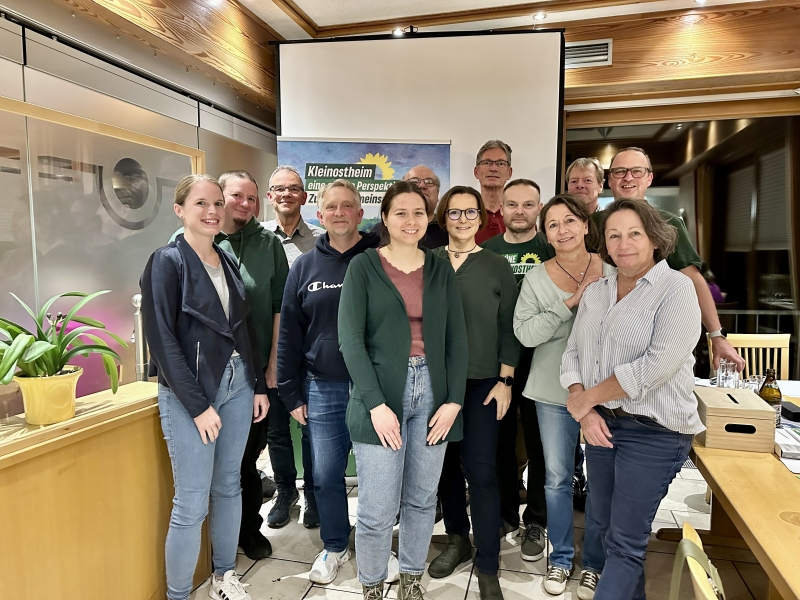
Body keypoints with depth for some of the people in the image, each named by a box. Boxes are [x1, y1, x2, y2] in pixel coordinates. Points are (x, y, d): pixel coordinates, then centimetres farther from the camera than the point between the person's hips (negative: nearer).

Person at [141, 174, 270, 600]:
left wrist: (259, 384, 11)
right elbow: (162, 340, -14)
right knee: (191, 503, 0)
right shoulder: (166, 262, -9)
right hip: (190, 393, -6)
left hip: (236, 385, 6)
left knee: (228, 486, 16)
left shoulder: (228, 261, 10)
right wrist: (197, 405, -16)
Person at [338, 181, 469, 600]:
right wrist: (375, 403, -15)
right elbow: (350, 340, -8)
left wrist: (454, 400, -4)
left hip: (432, 395, 4)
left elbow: (456, 340, 6)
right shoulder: (363, 267, -1)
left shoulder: (441, 271, 9)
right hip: (380, 396, -3)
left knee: (422, 500, 14)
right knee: (377, 510, -1)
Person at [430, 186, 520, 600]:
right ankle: (457, 539, 33)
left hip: (482, 382, -2)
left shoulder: (498, 266, 0)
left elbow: (509, 328, 1)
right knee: (446, 464, 12)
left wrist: (505, 381, -5)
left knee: (481, 472, -2)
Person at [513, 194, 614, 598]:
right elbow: (525, 333, -15)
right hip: (554, 393, 0)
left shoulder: (611, 273, -3)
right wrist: (572, 302, -20)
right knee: (557, 478, 12)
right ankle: (560, 558, 32)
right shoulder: (536, 279, -4)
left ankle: (594, 563, 31)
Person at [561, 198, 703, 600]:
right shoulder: (595, 293, 8)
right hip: (601, 424, 6)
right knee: (606, 526, 18)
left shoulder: (676, 288, -11)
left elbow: (658, 364, -21)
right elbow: (573, 353, 7)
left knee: (625, 542, 0)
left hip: (653, 431, -6)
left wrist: (588, 397, -13)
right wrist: (585, 411, -8)